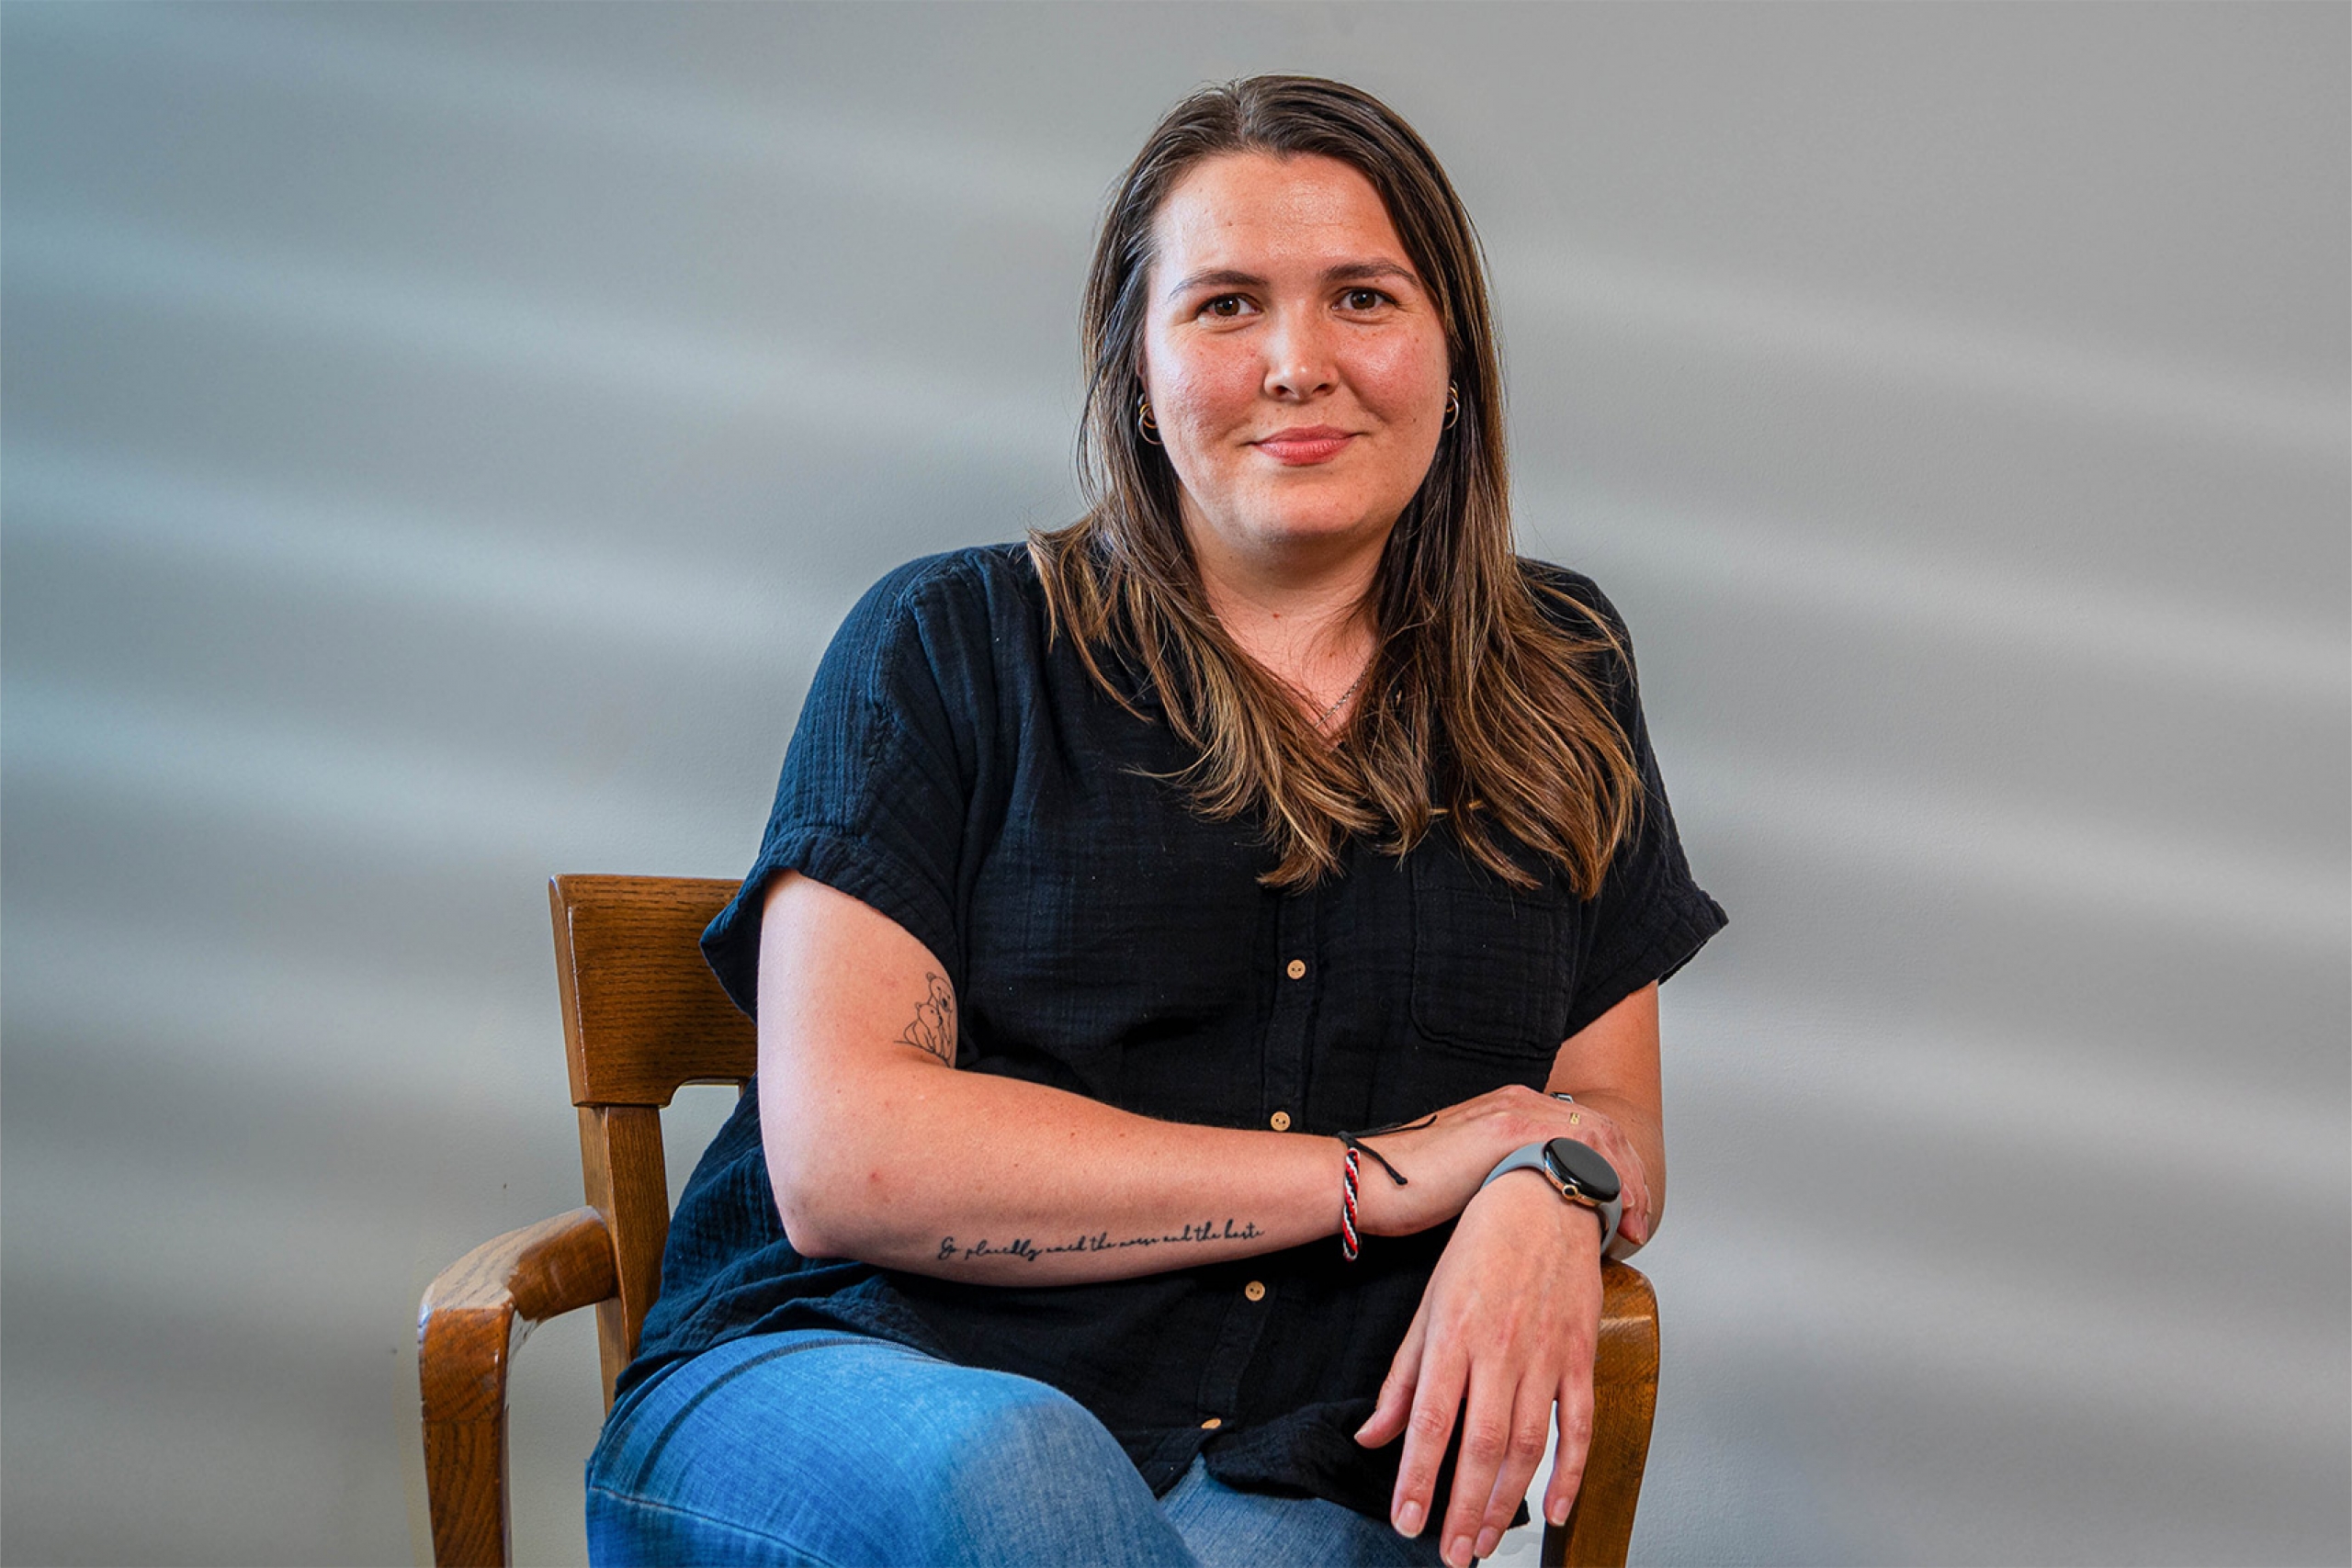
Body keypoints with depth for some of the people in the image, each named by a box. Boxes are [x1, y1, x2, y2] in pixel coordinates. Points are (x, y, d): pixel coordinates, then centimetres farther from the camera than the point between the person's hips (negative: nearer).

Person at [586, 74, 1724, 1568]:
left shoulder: (1555, 676, 14)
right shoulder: (950, 646, 2)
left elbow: (1619, 1125, 16)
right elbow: (840, 1160, -9)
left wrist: (1547, 1194, -11)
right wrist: (1373, 1175, -8)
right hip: (848, 1383, -1)